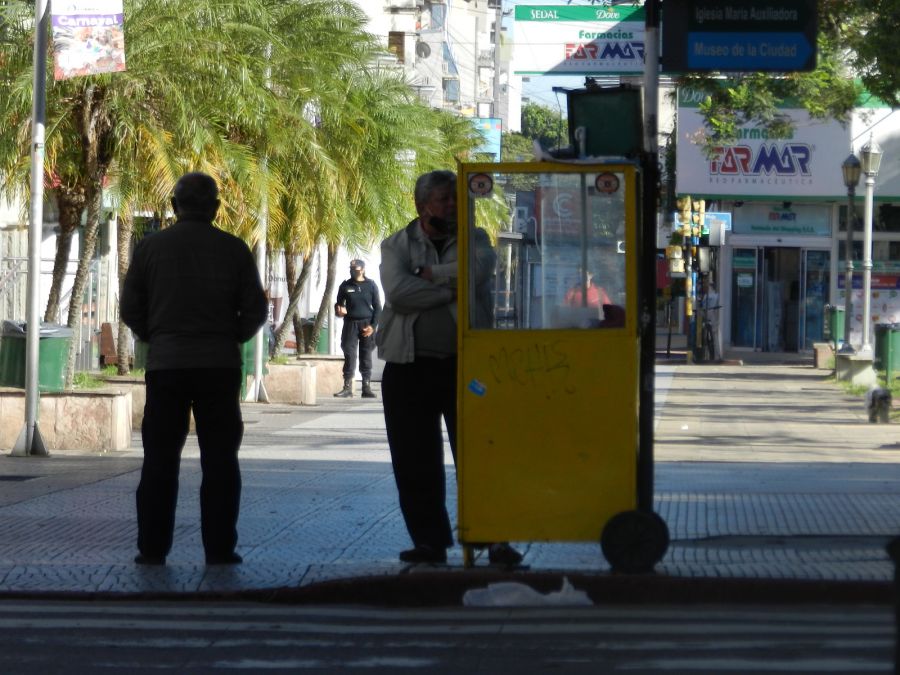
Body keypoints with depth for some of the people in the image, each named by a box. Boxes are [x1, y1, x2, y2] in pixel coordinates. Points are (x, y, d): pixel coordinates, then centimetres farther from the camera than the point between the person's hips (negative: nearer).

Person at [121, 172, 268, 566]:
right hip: (219, 364, 0)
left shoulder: (151, 248, -1)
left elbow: (130, 309, 1)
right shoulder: (233, 250, -1)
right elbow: (255, 310, -1)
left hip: (165, 364, 0)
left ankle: (152, 548, 4)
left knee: (160, 459, 5)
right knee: (219, 460, 5)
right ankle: (219, 549, 2)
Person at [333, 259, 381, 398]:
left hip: (367, 324, -1)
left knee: (366, 356, 3)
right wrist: (339, 310, -10)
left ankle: (367, 387, 7)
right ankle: (347, 388, -7)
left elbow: (378, 308, 3)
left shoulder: (371, 285, 3)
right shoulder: (345, 286, 7)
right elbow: (339, 304, 14)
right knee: (349, 355, -6)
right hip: (351, 324, 1)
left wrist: (373, 325, -7)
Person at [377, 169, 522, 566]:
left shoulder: (474, 239, 9)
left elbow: (480, 268, -15)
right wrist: (452, 290, -11)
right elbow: (397, 291, -13)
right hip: (410, 366, 1)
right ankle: (429, 541, 13)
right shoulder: (396, 246, 6)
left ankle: (495, 540, -3)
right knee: (415, 462, 4)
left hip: (465, 364, -1)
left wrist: (430, 274, -10)